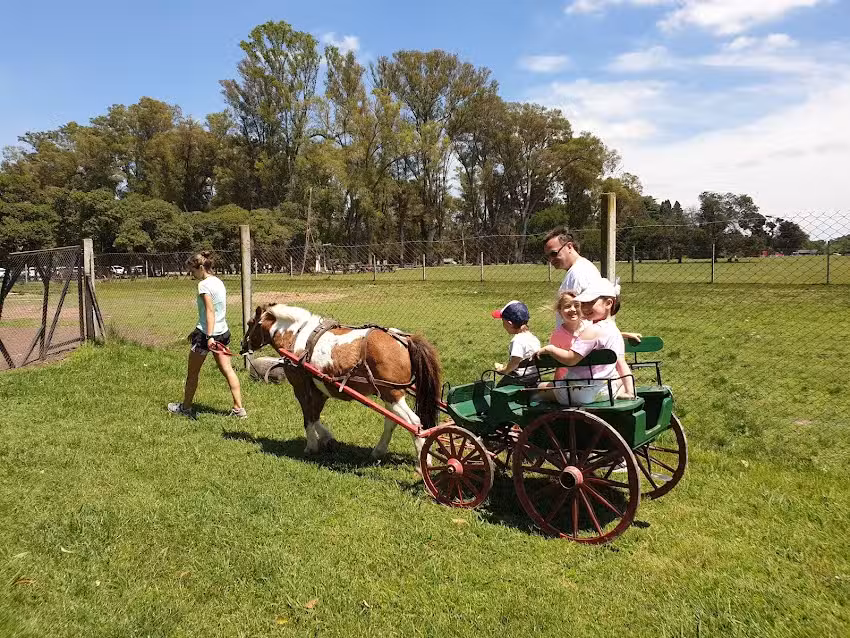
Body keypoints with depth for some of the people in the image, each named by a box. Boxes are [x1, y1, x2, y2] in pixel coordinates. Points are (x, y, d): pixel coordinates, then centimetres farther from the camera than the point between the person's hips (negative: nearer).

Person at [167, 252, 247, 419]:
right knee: (227, 369, 6)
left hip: (205, 333, -8)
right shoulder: (219, 282, 10)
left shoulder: (204, 284, -14)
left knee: (192, 373, 10)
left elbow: (210, 311, -22)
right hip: (222, 332, 8)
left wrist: (209, 336, -27)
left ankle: (185, 407, 26)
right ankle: (239, 408, 2)